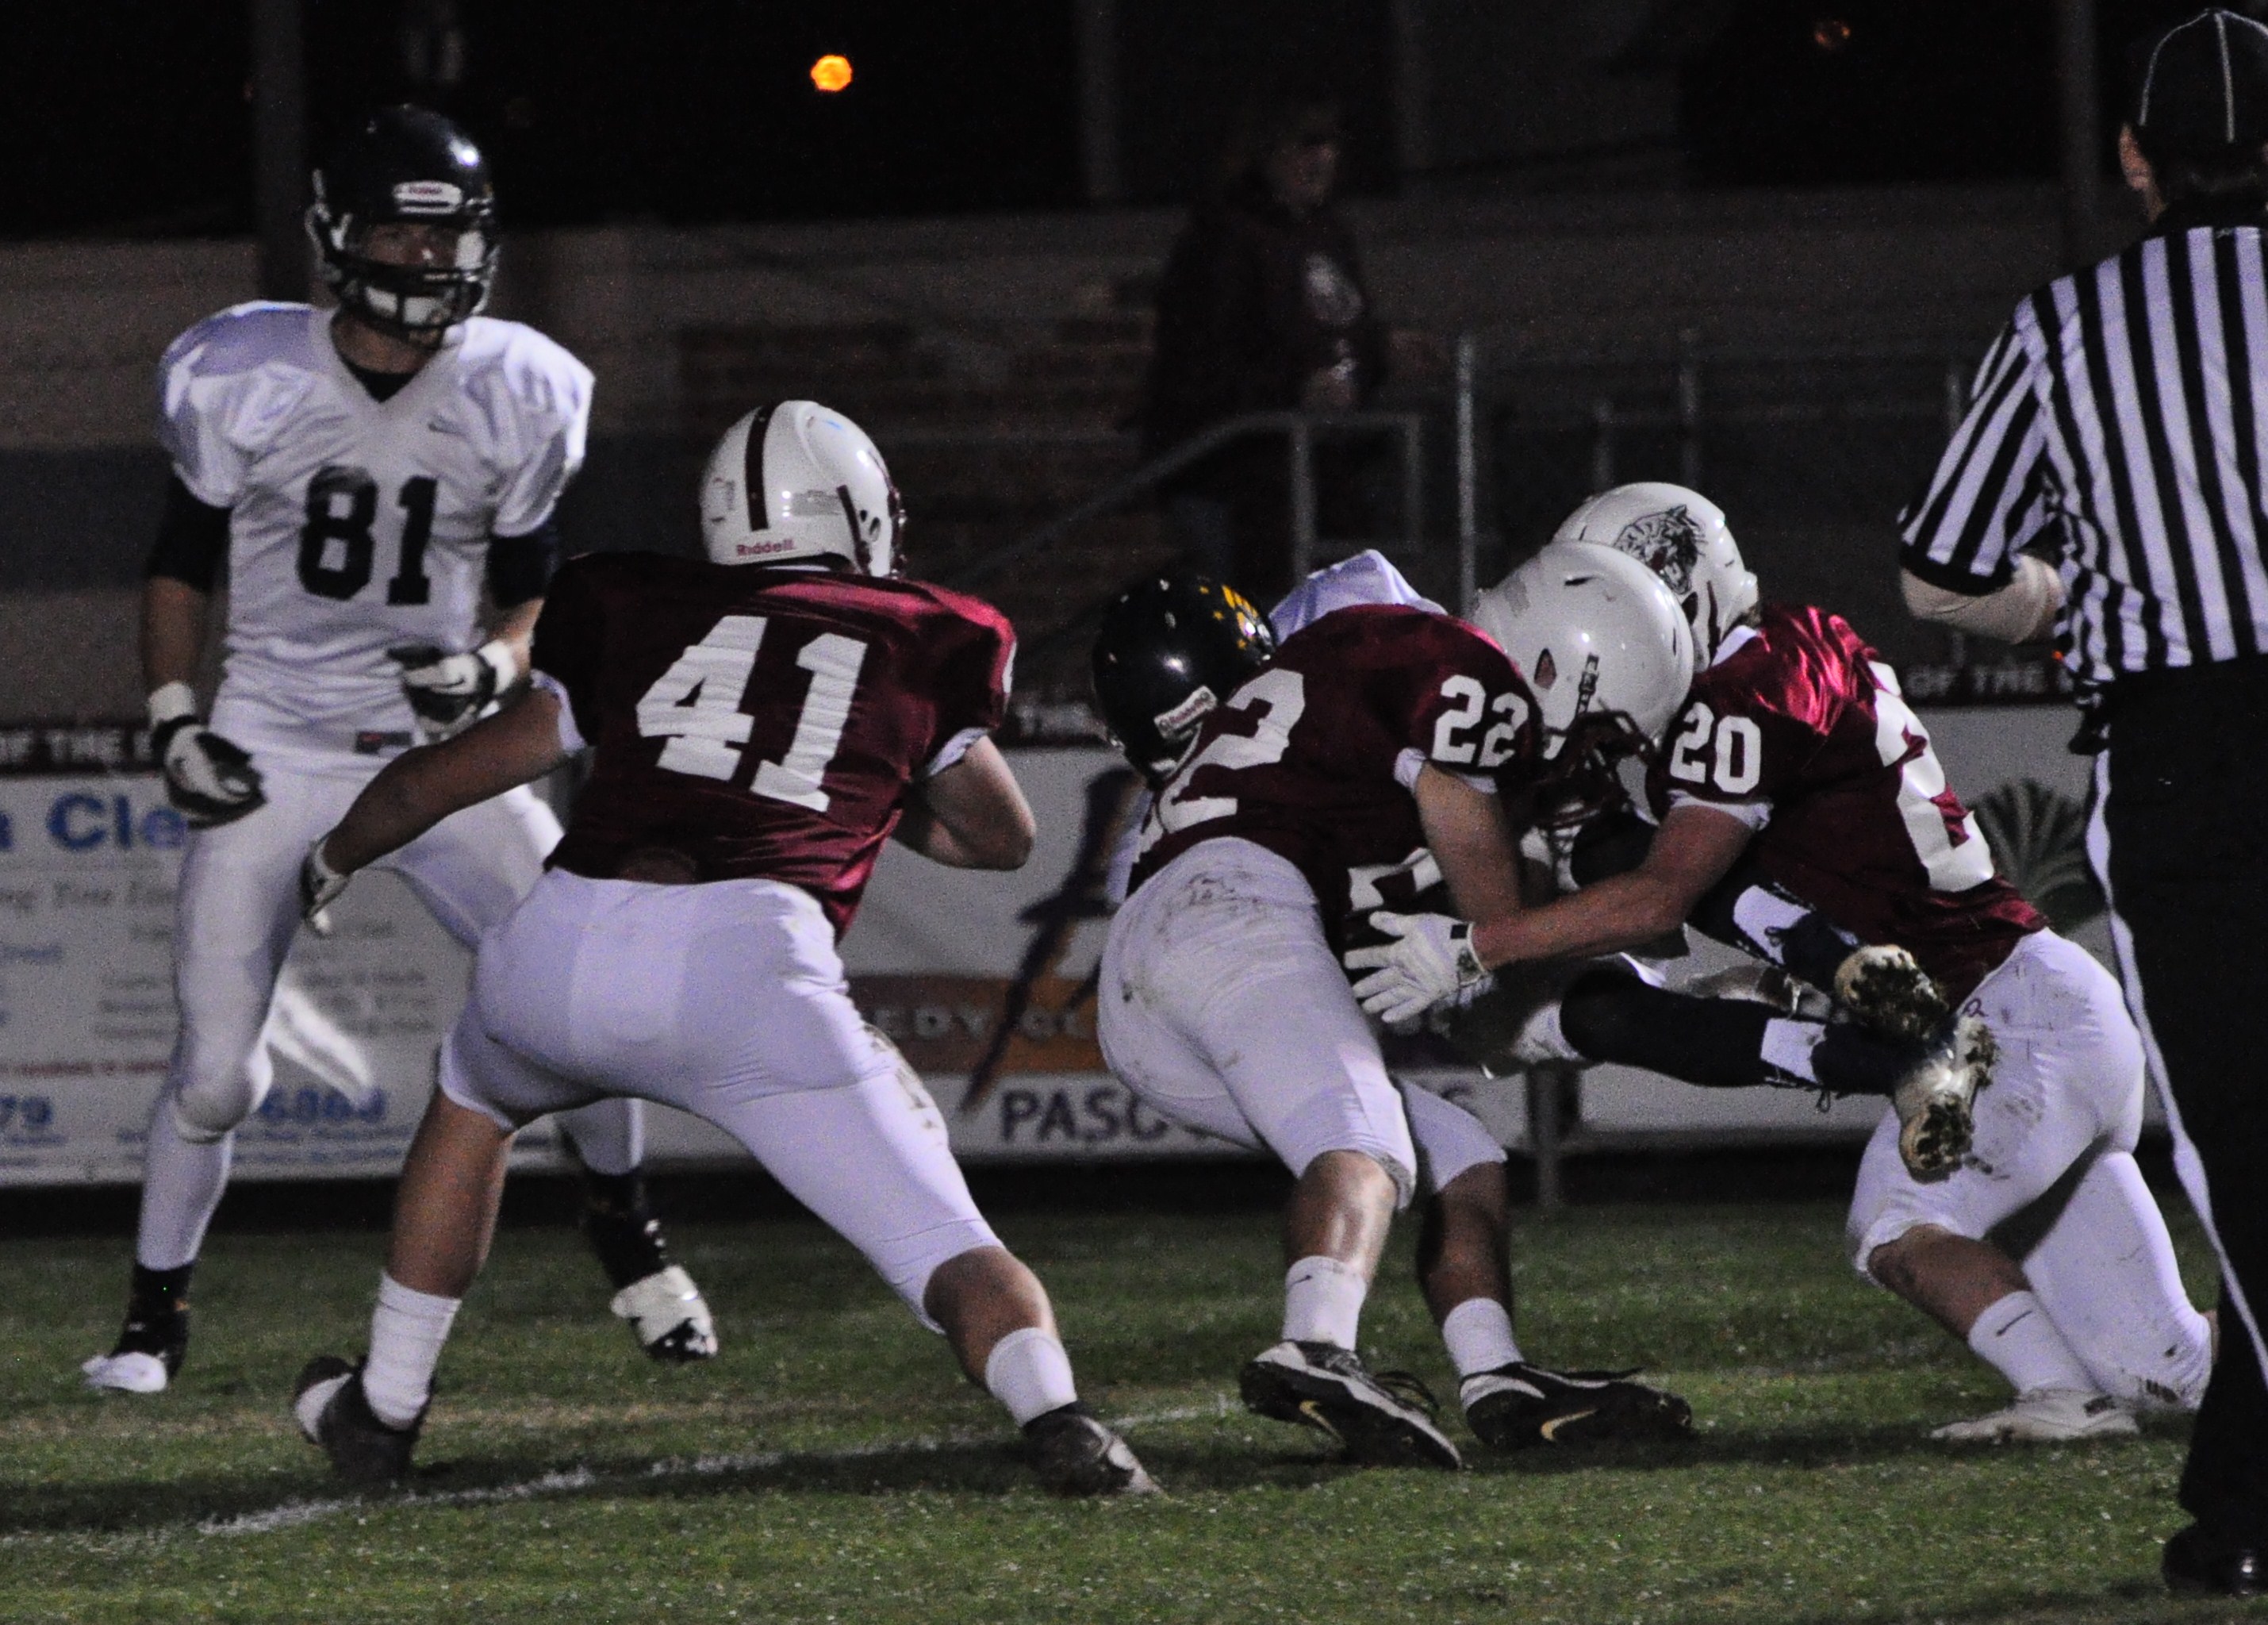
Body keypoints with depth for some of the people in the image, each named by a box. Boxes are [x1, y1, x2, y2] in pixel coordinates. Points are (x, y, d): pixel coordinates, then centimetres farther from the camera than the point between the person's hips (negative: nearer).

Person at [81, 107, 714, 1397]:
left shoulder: (512, 397, -3)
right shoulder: (246, 381, -9)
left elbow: (530, 586, 8)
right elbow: (182, 566, 4)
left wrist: (496, 665, -13)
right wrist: (175, 726, -5)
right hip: (274, 752, -2)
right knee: (216, 1069, -8)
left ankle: (627, 1230, 20)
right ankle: (155, 1314, 11)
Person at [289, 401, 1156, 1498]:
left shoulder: (635, 620, 25)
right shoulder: (921, 646, 21)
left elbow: (431, 783, 33)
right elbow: (1002, 838, 38)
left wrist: (334, 862, 52)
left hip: (567, 948, 2)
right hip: (751, 965, -2)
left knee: (474, 1095, 35)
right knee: (947, 1254, 1)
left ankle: (385, 1408, 39)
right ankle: (1055, 1417, -28)